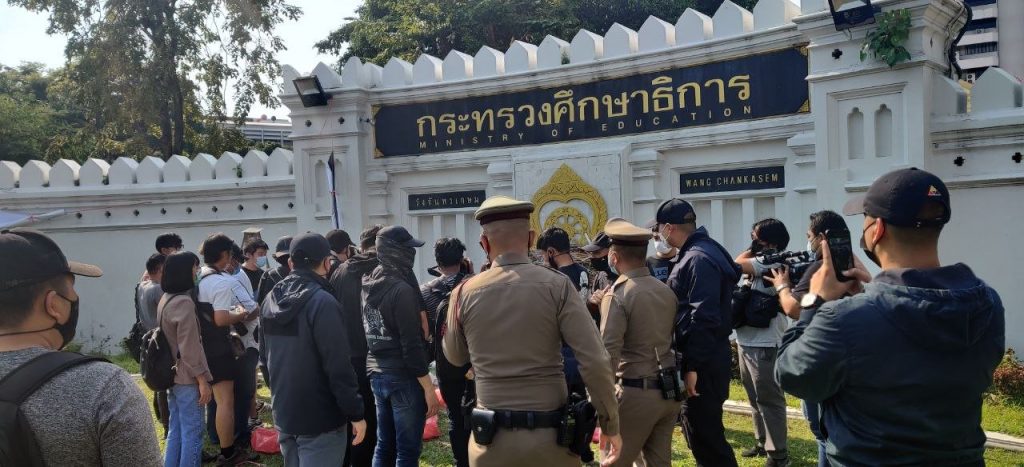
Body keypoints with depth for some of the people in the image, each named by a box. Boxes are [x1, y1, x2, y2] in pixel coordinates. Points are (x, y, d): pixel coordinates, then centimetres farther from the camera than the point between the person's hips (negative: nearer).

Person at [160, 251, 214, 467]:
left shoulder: (166, 299, 9)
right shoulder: (185, 302, -20)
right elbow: (189, 348, -21)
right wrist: (203, 379, -16)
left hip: (172, 375, 9)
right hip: (187, 378, -9)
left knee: (176, 430, 17)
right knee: (192, 433, 0)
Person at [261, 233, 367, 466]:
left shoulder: (271, 300, 7)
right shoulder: (322, 302, -20)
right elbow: (339, 366, -22)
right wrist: (356, 413, -15)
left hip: (284, 414, 8)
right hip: (320, 419, -8)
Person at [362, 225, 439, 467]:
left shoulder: (369, 285, 7)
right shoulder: (401, 289, -19)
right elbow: (412, 344, -20)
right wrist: (428, 386, -16)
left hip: (377, 374, 8)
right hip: (403, 378, -8)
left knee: (384, 446, 16)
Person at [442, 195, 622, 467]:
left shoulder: (465, 293, -4)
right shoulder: (557, 286, -10)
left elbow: (455, 358, 13)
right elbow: (595, 362, -14)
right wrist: (610, 425, -3)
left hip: (492, 438, 1)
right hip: (550, 435, -1)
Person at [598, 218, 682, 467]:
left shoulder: (618, 295, -14)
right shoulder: (666, 290, 7)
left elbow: (608, 353, -20)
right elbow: (675, 338, 10)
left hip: (637, 392, -7)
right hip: (670, 390, 7)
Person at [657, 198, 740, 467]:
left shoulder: (699, 259, -20)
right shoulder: (696, 253, 12)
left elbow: (704, 317, -26)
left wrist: (693, 366, -24)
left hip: (703, 363, -10)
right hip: (703, 357, 10)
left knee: (704, 435, -2)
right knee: (699, 430, 20)